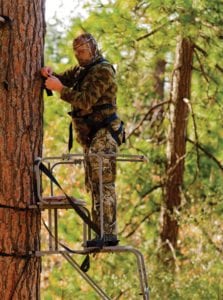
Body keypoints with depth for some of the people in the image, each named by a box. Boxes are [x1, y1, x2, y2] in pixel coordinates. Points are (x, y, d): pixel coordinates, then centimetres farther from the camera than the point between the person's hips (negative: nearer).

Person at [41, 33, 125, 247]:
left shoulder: (102, 71, -11)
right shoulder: (81, 70, 19)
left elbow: (85, 101, -20)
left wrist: (60, 89, -23)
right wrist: (50, 75, -4)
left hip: (104, 134, -10)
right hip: (90, 136, 10)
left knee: (103, 184, -16)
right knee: (94, 186, 9)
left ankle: (109, 234, -20)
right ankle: (100, 232, 11)